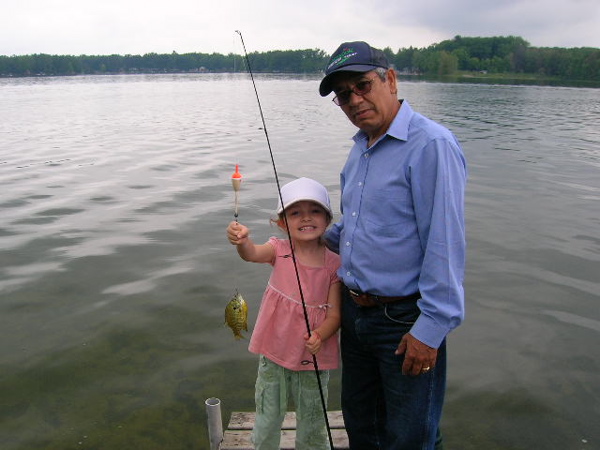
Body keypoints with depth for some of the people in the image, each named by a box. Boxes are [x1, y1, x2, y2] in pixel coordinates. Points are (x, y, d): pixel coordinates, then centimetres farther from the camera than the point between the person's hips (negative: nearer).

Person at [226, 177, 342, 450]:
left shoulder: (334, 264, -10)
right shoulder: (279, 250, -9)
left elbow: (334, 313, -10)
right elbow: (252, 254, -30)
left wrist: (320, 336, -30)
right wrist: (241, 240, -53)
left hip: (313, 356, 0)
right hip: (275, 351, 1)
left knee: (311, 422, 19)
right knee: (267, 419, 18)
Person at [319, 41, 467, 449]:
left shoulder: (432, 145, -19)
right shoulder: (360, 148, 9)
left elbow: (445, 244, -23)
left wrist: (431, 328, -22)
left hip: (406, 322, -8)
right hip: (354, 312, 8)